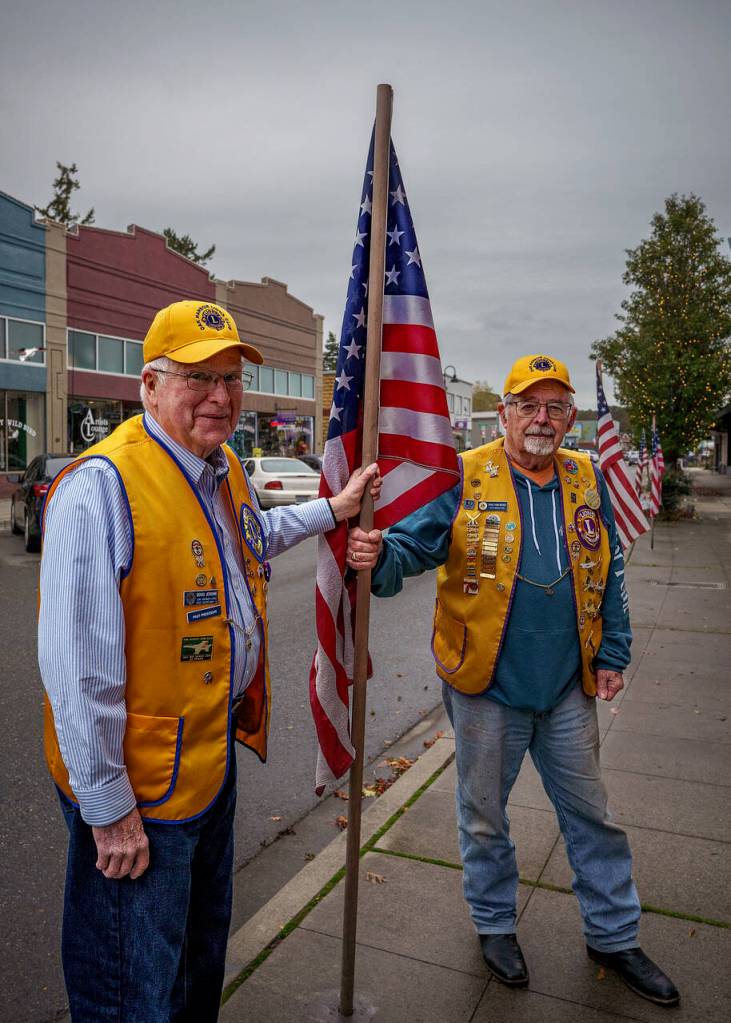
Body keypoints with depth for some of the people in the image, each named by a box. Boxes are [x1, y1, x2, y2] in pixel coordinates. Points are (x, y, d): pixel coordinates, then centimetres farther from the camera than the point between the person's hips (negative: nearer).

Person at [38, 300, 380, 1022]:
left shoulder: (225, 470, 3)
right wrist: (108, 809, -20)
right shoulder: (101, 487, -26)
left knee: (205, 943, 30)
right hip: (140, 785, -8)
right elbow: (78, 670, -26)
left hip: (216, 755, 9)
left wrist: (333, 509, 26)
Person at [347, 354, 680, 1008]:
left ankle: (614, 936, 40)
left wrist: (612, 654, 6)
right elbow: (415, 543, -17)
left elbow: (610, 575, 9)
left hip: (568, 690, 4)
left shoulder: (587, 480, 3)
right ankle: (495, 923, 40)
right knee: (485, 816, 15)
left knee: (592, 816, 18)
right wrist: (379, 557, -39)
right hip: (487, 687, -3)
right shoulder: (465, 478, -9)